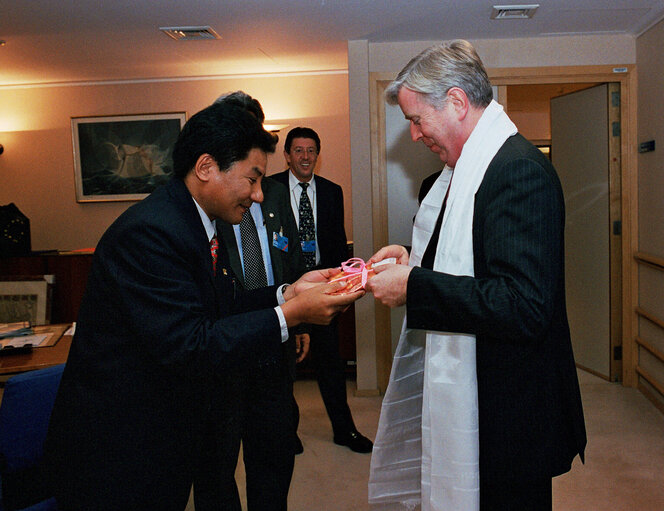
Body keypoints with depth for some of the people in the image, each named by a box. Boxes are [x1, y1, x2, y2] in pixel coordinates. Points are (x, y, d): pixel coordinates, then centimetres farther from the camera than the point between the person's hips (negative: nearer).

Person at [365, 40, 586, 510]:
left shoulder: (521, 171, -22)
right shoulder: (466, 168, 10)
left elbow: (524, 305, -30)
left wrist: (413, 288, -24)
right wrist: (415, 260, 3)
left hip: (506, 410, -9)